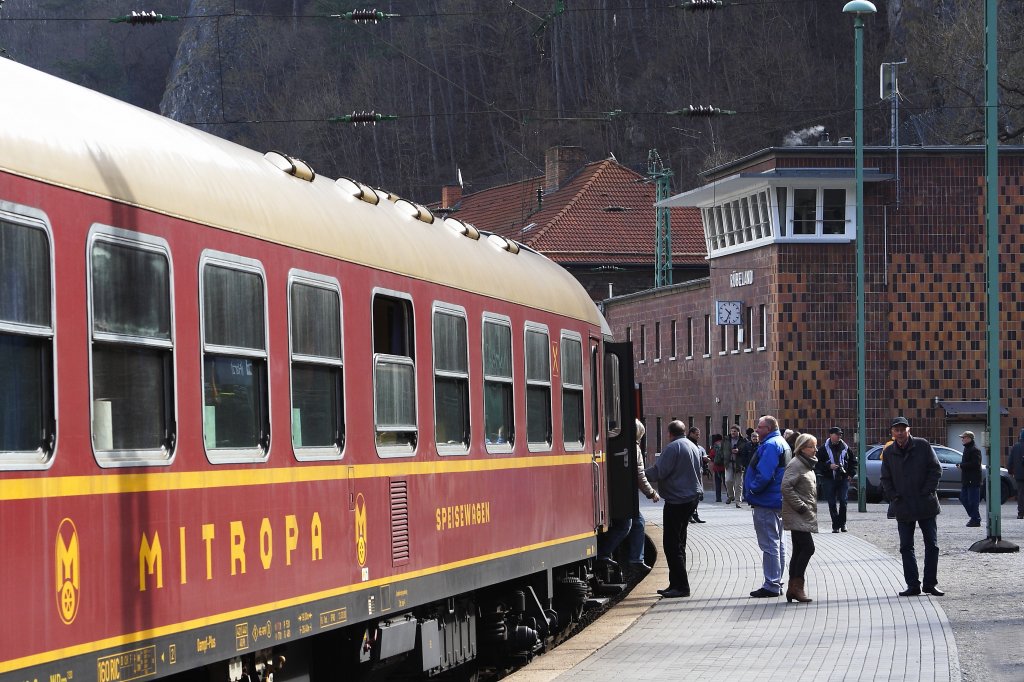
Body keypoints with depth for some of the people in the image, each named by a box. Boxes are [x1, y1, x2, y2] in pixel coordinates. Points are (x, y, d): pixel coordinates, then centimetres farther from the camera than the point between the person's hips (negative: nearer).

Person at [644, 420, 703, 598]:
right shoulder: (693, 447, 15)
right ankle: (676, 584, 19)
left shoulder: (673, 447, -14)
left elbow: (659, 472, -19)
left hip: (677, 501, -10)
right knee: (678, 543, 15)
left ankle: (681, 586, -8)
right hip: (692, 496, 10)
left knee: (672, 545, -6)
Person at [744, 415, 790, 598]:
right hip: (777, 500, 11)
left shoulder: (770, 446, -19)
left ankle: (771, 585, -8)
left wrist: (752, 489, -13)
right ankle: (777, 582, 23)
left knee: (769, 545, -8)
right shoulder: (781, 443, 16)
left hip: (766, 503, -11)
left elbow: (764, 474, -28)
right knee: (777, 543, 16)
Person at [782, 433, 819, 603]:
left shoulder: (808, 464, 18)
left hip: (804, 516, 10)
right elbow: (786, 486, -24)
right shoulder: (796, 464, -13)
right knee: (808, 548, -15)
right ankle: (797, 586, -12)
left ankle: (792, 588, 11)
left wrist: (811, 508, 16)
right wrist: (800, 506, -21)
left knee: (799, 551, 9)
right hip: (797, 516, -10)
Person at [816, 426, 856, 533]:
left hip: (843, 479, 1)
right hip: (829, 479, -1)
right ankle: (835, 525, 5)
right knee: (832, 504, 0)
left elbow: (853, 461, 18)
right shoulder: (824, 448, 0)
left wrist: (851, 474, 8)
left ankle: (842, 523, 11)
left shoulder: (845, 447, 7)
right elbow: (818, 463, 1)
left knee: (843, 501, -3)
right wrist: (829, 466, -14)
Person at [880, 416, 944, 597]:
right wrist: (893, 495, -3)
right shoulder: (888, 453, 5)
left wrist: (927, 492, -10)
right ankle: (913, 584, 9)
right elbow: (886, 478, 11)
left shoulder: (922, 446, -3)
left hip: (926, 505, -2)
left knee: (931, 545, 2)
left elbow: (936, 469, -2)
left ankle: (930, 583, 12)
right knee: (906, 547, 3)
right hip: (903, 507, 2)